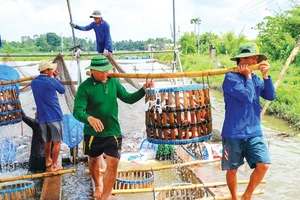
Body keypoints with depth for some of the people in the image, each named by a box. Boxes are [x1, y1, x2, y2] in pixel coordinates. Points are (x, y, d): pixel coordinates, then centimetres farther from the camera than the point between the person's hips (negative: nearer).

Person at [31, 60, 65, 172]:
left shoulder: (34, 82, 7)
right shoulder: (51, 81, -12)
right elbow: (62, 90, 4)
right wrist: (56, 78, 11)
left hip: (42, 117, 7)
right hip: (54, 116, -6)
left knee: (47, 140, 22)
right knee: (57, 141, 4)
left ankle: (48, 160, 37)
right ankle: (54, 165, 8)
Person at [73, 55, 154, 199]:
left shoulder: (113, 82, -2)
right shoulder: (85, 87, -16)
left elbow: (128, 98, 4)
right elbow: (77, 111, -25)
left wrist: (144, 89, -10)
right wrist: (89, 118, -46)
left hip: (113, 133, 2)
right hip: (93, 133, -1)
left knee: (113, 163, -6)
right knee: (94, 160, 20)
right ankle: (97, 185, 50)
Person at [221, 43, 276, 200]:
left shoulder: (255, 79, 8)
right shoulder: (231, 77, -12)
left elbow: (271, 96, 1)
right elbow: (247, 96, -21)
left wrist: (265, 75, -7)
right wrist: (248, 77, -9)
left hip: (254, 132, 5)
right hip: (234, 134, -5)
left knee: (264, 165, -6)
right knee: (232, 169, 9)